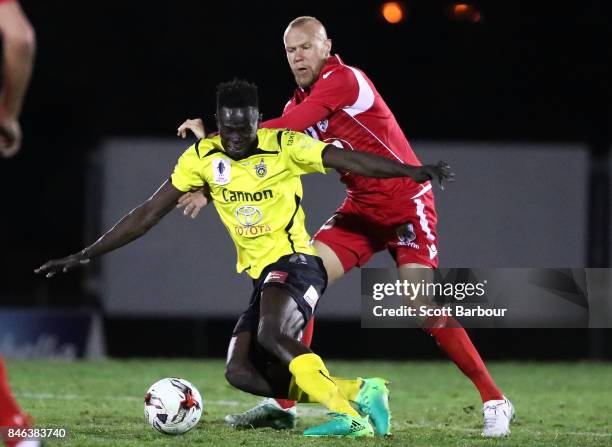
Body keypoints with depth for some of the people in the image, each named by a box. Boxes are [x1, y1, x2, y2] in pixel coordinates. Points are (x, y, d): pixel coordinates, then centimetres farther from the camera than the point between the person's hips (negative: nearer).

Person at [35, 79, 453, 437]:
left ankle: (349, 416, -34)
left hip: (295, 262, -7)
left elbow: (351, 161, -17)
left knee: (271, 334, -34)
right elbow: (149, 213, 8)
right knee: (241, 372, -9)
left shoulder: (285, 146, -10)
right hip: (263, 276, 7)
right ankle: (359, 393, -11)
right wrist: (85, 255, 6)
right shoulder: (202, 157, 3)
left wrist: (414, 170, -31)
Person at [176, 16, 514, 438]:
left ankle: (495, 402, -3)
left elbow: (281, 133, -28)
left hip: (406, 204, -8)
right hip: (361, 208, 8)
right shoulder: (300, 103, 6)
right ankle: (283, 403, -2)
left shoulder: (344, 80, -19)